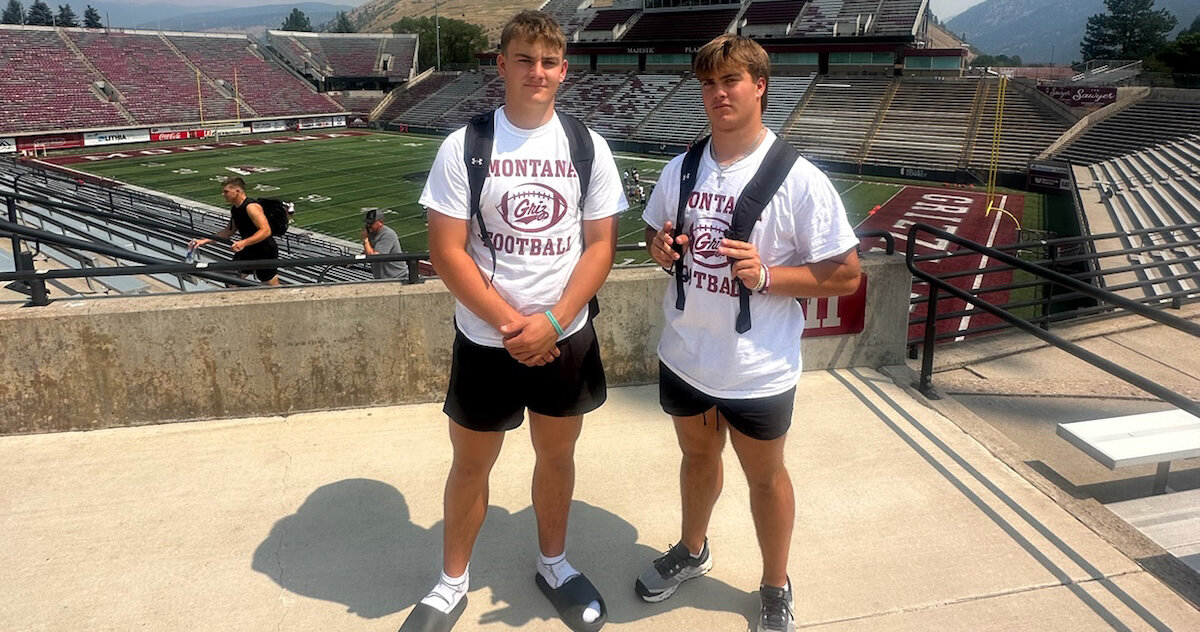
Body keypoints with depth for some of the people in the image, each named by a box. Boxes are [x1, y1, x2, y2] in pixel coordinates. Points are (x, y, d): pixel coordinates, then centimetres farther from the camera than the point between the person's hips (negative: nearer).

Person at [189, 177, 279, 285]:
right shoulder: (234, 208, 4)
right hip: (249, 250, 9)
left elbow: (266, 231, -32)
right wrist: (206, 240, 7)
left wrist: (243, 243, -41)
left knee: (273, 287, 1)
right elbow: (230, 230, 15)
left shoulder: (251, 207, -25)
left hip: (266, 252, -9)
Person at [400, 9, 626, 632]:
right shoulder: (463, 147, -8)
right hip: (486, 341, -2)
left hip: (566, 338, 2)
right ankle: (453, 580, 34)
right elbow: (446, 252, -10)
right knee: (471, 463, 12)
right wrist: (512, 325, -17)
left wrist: (551, 322, -15)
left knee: (557, 453, 17)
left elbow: (601, 243, -2)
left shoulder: (588, 147, -1)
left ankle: (552, 562, 41)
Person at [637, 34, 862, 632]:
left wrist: (766, 275, -27)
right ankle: (692, 550, 52)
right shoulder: (680, 169, -1)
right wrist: (661, 247, -10)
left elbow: (846, 274, -14)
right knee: (697, 455, 26)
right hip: (684, 356, 4)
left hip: (758, 371, -4)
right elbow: (655, 233, 14)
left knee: (765, 476, 16)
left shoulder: (799, 179, -17)